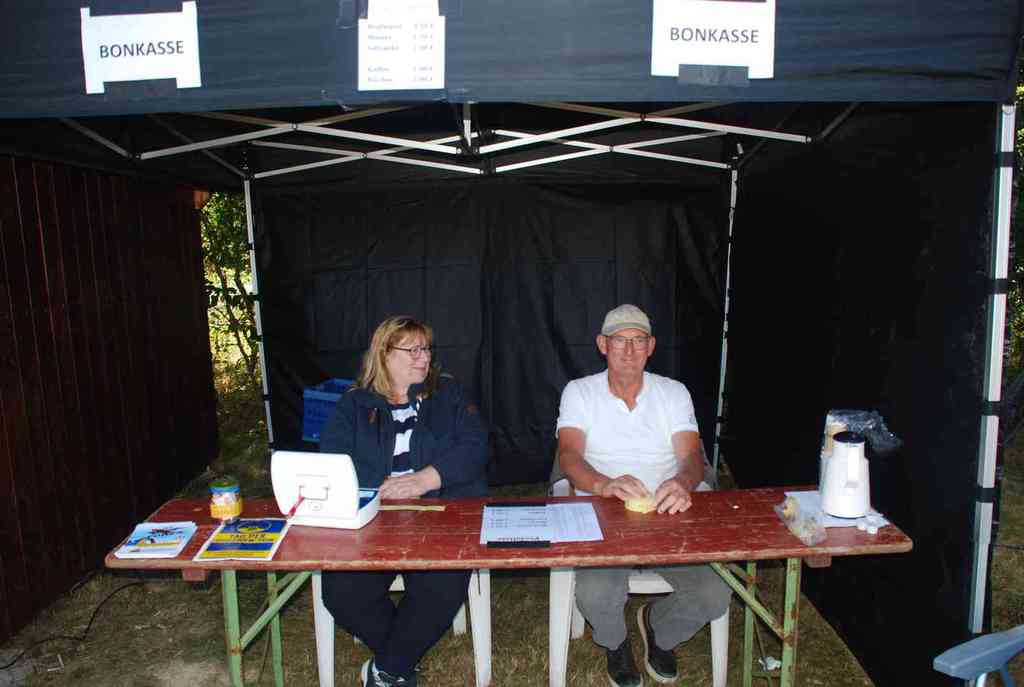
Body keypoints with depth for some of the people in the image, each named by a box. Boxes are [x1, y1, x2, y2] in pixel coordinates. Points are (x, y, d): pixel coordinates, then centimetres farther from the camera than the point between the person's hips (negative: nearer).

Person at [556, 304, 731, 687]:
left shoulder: (673, 393, 9)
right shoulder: (579, 392, 3)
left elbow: (692, 457, -3)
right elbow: (569, 456, -11)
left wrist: (682, 482, -29)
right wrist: (604, 485, -34)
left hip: (665, 516, 2)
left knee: (714, 595, -19)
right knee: (594, 594, -29)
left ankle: (659, 629, 18)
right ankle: (615, 644, 12)